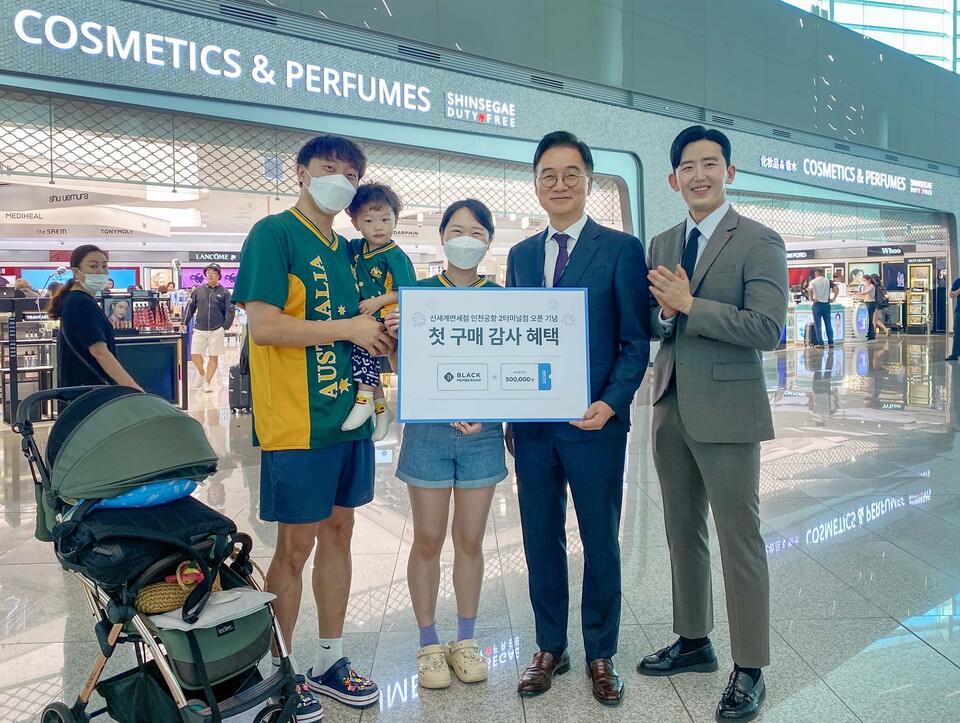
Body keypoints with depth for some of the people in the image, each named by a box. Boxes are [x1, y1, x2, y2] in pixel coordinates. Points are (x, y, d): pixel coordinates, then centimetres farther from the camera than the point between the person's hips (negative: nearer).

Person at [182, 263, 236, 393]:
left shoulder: (224, 292, 1)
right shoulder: (198, 290, 8)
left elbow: (230, 311, 0)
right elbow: (190, 307, 10)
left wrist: (225, 326, -8)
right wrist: (185, 322, 4)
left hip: (217, 330, -2)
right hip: (199, 329, 2)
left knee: (214, 357, 2)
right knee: (195, 354, -2)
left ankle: (207, 382, 13)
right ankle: (201, 374, 25)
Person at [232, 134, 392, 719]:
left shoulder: (345, 250, 15)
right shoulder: (275, 233, -7)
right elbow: (264, 325, -18)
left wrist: (378, 336, 0)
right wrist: (349, 328, -14)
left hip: (348, 415, 8)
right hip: (298, 423, -7)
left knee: (338, 533, 14)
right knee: (296, 546, 3)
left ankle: (330, 661, 29)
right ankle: (278, 674, 21)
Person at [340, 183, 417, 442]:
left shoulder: (395, 256, -13)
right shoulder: (355, 248, 7)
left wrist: (378, 301, -21)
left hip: (387, 317, -7)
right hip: (365, 318, 8)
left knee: (363, 343, -28)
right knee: (368, 359, 4)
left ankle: (364, 399, -20)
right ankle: (380, 407, 18)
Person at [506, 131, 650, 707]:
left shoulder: (621, 248, -2)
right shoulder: (521, 255, 12)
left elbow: (635, 341, -4)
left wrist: (611, 403, -18)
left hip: (594, 422, -4)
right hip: (532, 424, 4)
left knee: (601, 543, 10)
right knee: (541, 541, 13)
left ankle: (601, 655, 28)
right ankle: (550, 648, 31)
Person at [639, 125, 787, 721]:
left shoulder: (760, 242, -7)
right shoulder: (662, 245, 12)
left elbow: (767, 328, -17)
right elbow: (652, 324, 12)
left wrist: (688, 304, -20)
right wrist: (665, 312, -10)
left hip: (727, 410, -6)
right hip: (671, 408, 7)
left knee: (740, 539, 2)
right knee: (683, 531, 17)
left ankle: (750, 670, 17)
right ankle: (694, 641, 34)